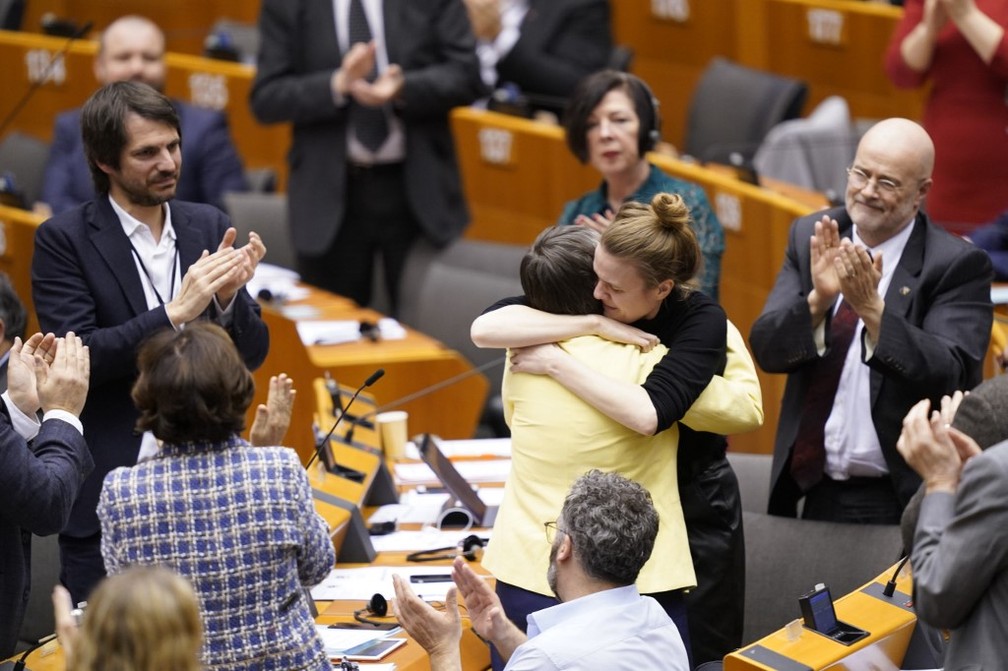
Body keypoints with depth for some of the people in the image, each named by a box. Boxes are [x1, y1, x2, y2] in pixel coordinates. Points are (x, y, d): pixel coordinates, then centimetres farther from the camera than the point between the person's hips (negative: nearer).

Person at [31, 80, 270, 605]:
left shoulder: (208, 226, 8)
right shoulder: (64, 240, -4)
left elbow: (251, 353, 9)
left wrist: (227, 298, -12)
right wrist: (174, 313, -21)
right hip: (106, 496, -4)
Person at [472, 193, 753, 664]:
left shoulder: (702, 321, -22)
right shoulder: (588, 297, -12)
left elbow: (647, 414, -39)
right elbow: (484, 329, -25)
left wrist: (556, 363, -33)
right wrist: (593, 325, -28)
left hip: (692, 511, -3)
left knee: (697, 659, 8)